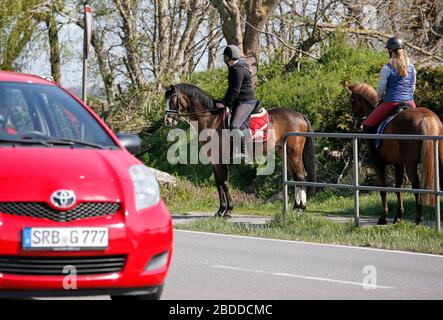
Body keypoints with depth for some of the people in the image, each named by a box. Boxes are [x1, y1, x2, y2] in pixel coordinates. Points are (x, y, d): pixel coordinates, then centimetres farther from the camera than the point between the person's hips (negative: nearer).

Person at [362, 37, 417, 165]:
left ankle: (371, 156, 6)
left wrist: (380, 100, 15)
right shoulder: (411, 67, 5)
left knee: (368, 126, 9)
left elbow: (381, 89, -5)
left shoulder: (387, 69, -10)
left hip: (391, 103, -5)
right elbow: (413, 86, 13)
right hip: (410, 103, 5)